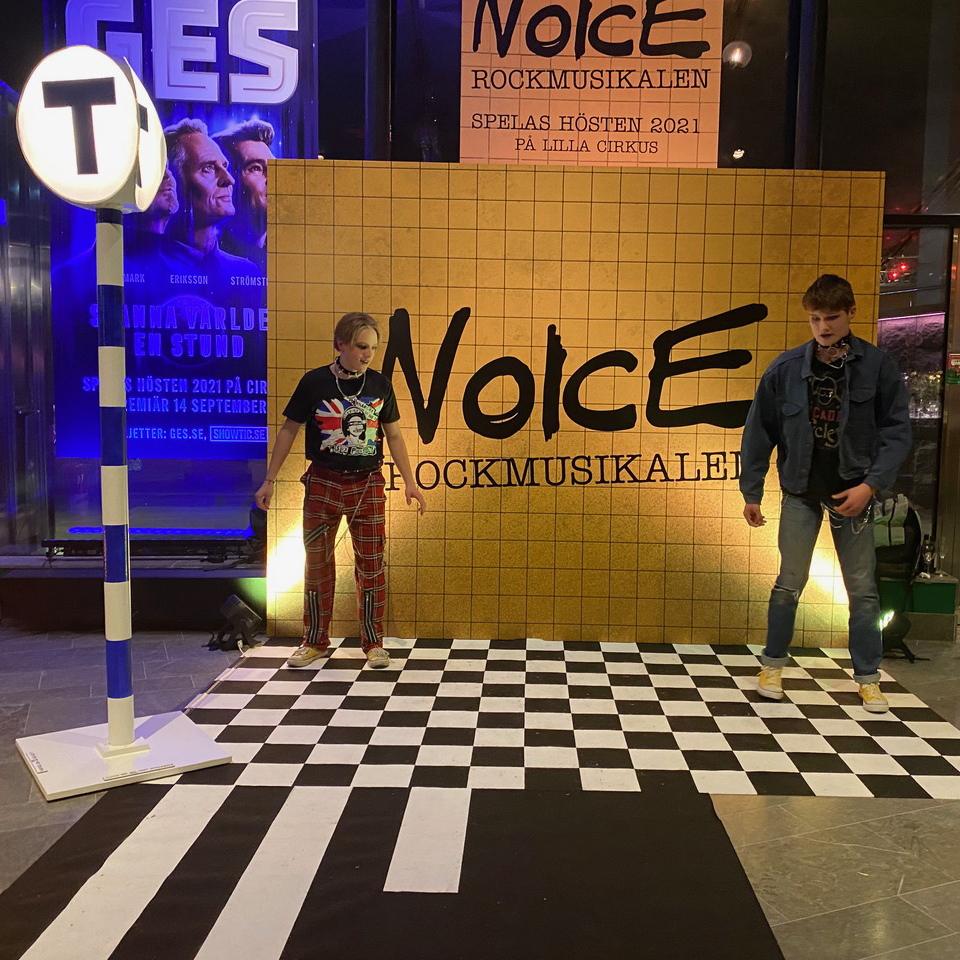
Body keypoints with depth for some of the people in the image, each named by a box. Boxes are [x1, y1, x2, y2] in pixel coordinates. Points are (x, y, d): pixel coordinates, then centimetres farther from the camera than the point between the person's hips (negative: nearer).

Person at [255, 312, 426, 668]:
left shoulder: (380, 384, 1)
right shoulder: (314, 382, -5)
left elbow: (393, 435, 8)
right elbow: (289, 430, 2)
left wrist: (409, 482, 3)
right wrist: (269, 480, 0)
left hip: (368, 485, 1)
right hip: (323, 483, -1)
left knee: (371, 566, 3)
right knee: (317, 564, 8)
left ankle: (373, 642, 18)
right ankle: (315, 641, 23)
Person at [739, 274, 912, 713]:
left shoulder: (877, 365, -5)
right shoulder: (786, 368, -4)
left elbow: (897, 430, -3)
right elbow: (759, 431, 0)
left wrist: (871, 484, -14)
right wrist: (751, 492, 0)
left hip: (852, 492, 0)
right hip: (801, 492, 0)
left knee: (862, 590, 7)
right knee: (789, 584, 5)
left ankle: (868, 677, 22)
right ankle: (773, 664, 23)